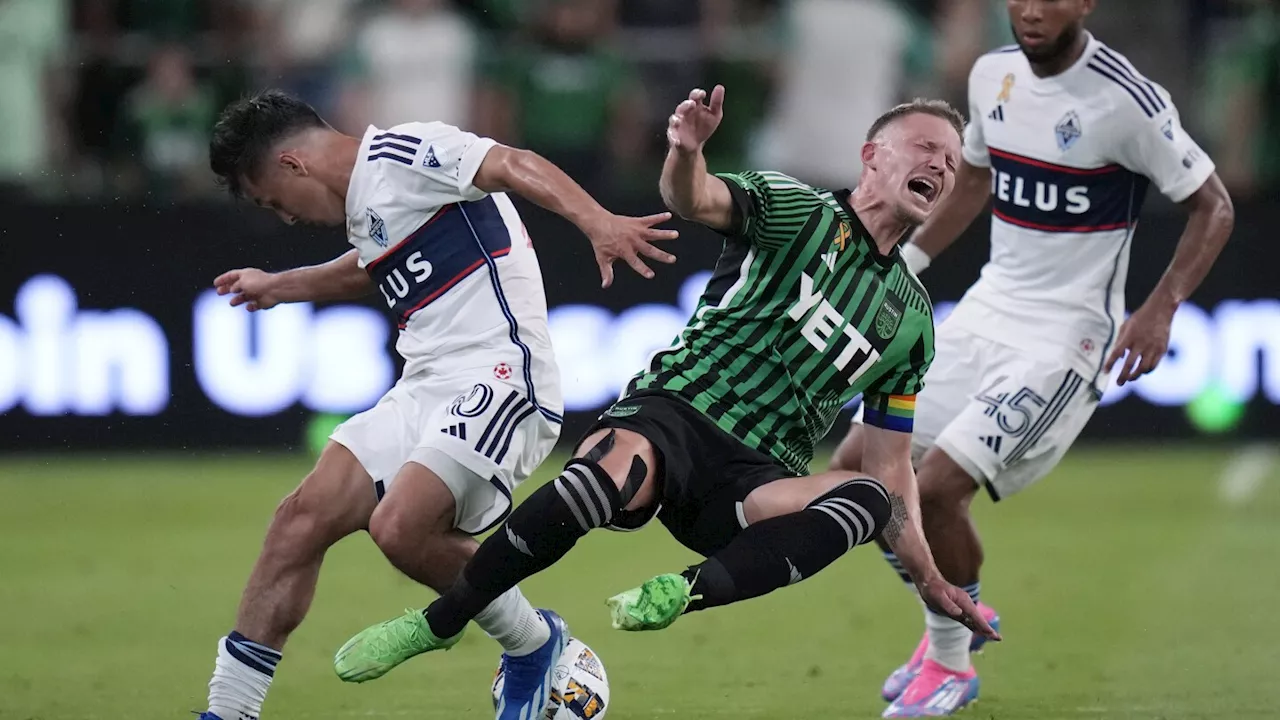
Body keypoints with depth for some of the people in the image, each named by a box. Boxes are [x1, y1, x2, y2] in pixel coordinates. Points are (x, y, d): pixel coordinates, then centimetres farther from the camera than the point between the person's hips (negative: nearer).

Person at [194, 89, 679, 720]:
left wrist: (596, 220, -39)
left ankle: (534, 649, -2)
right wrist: (278, 288, 62)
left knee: (401, 528, -27)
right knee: (302, 519, -2)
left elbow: (513, 167, -21)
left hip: (496, 377, -10)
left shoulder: (400, 154, -6)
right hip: (424, 390, 10)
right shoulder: (362, 204, 23)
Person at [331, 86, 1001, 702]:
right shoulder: (796, 210, 6)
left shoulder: (911, 316, 20)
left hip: (752, 483, 4)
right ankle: (436, 623, -26)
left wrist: (929, 581, 14)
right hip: (672, 414, -4)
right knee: (615, 467, -39)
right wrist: (685, 153, -39)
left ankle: (684, 593, -45)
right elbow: (694, 198, -15)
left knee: (868, 494, -28)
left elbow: (891, 465, 24)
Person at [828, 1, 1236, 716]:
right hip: (988, 308, 7)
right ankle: (959, 615, 26)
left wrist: (1160, 309, -23)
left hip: (1065, 336, -7)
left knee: (939, 486, -18)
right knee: (859, 466, 3)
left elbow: (1214, 206, -12)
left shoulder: (1127, 99, -19)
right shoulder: (994, 74, 2)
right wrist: (906, 261, 18)